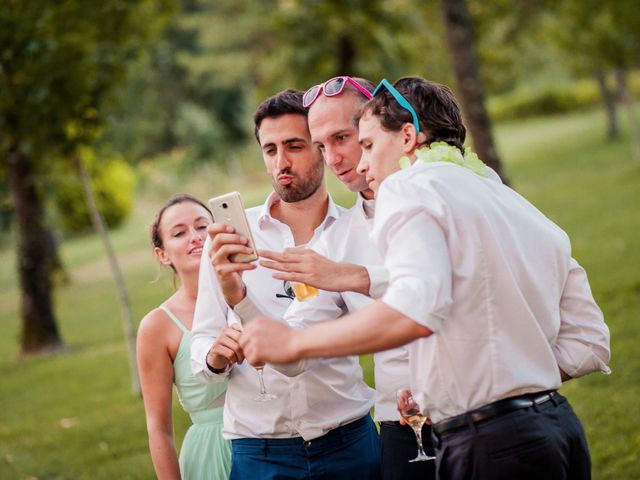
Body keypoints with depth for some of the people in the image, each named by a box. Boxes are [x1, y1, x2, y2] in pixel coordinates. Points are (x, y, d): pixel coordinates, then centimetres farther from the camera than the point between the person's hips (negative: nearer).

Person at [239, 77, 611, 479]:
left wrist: (294, 343, -16)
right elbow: (590, 345, 15)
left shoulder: (409, 188, -5)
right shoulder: (524, 210, 20)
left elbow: (416, 310, -25)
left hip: (490, 447, -9)